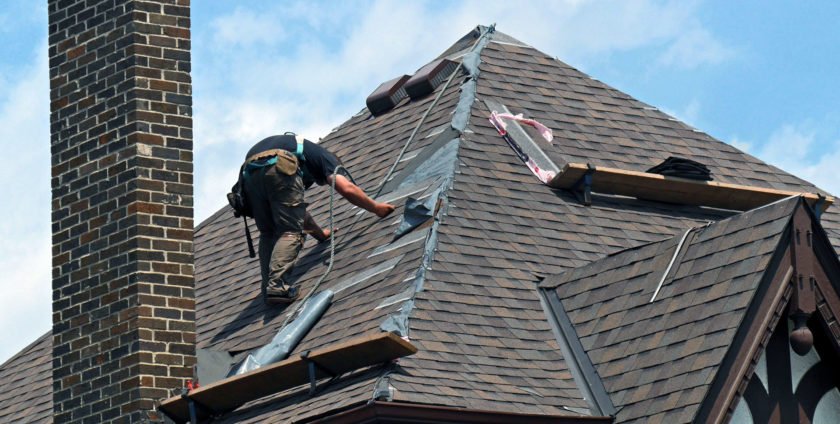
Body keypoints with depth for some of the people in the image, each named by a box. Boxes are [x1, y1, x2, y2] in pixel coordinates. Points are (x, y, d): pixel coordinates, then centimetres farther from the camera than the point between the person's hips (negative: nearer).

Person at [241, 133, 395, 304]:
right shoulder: (323, 156, 26)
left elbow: (295, 210, 52)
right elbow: (346, 189, 8)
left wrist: (320, 233, 62)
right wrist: (376, 208, 19)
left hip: (250, 171, 7)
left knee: (268, 233, 17)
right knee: (290, 232, -3)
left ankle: (268, 288, 2)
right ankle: (276, 284, -20)